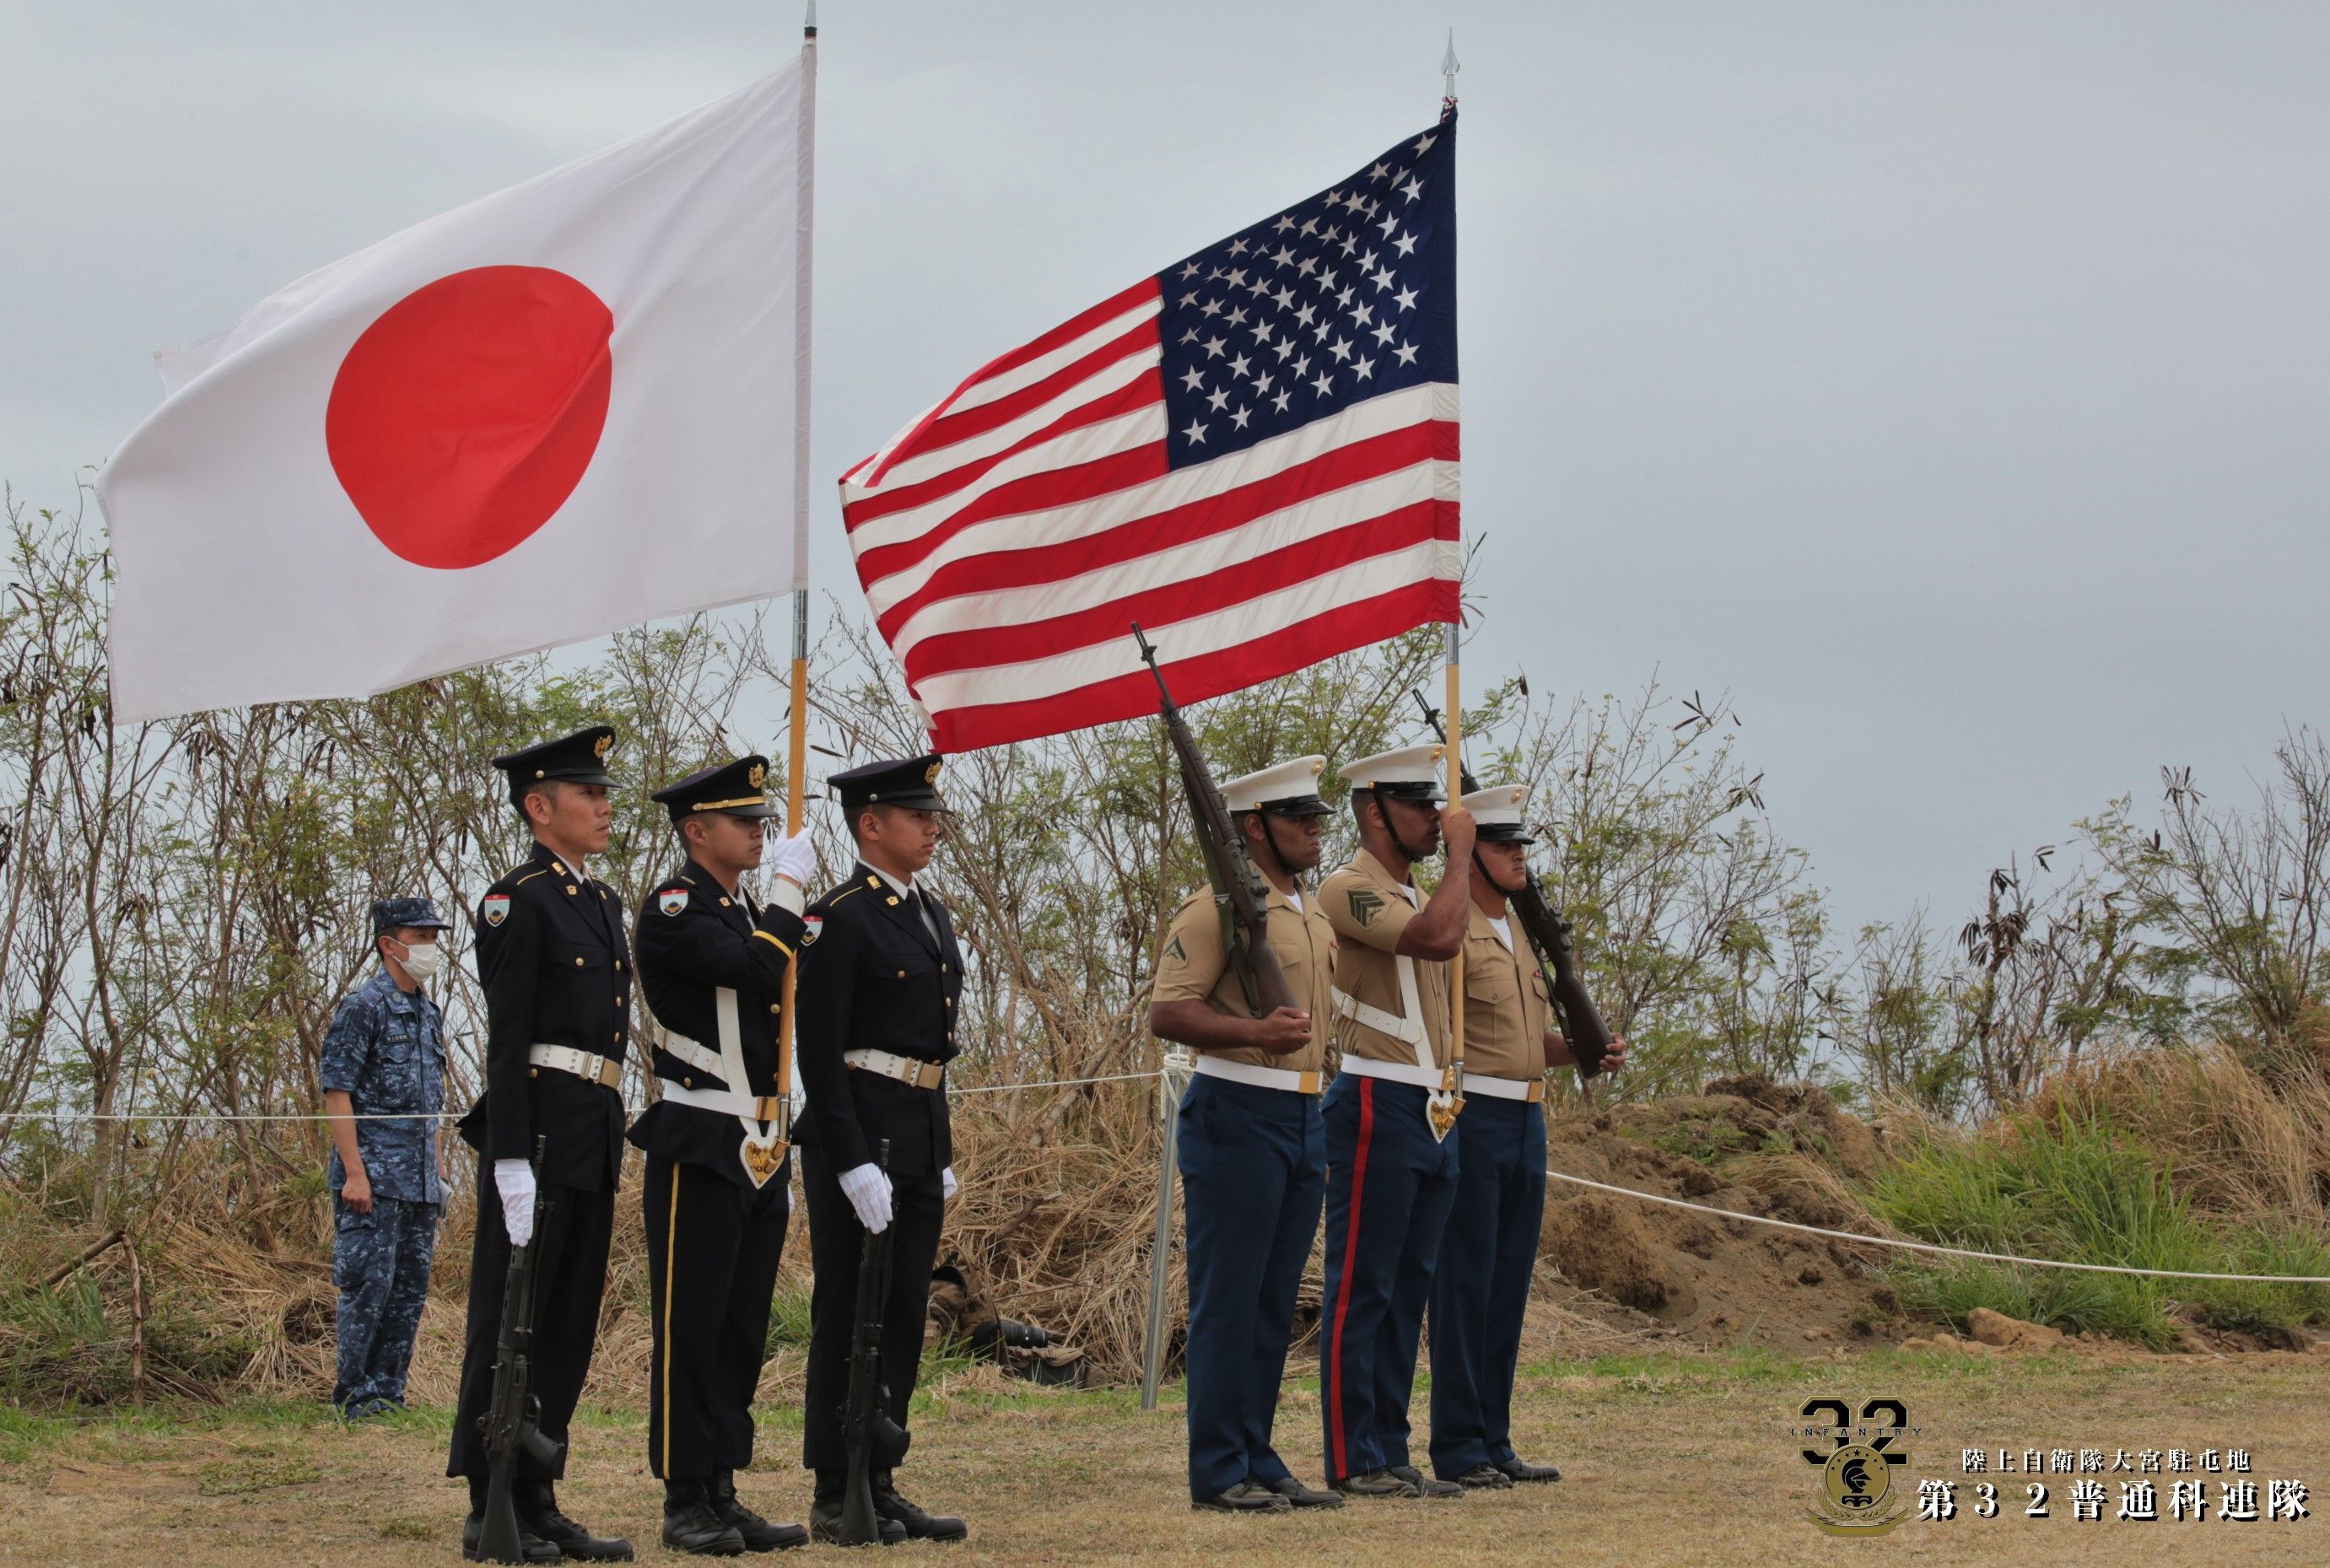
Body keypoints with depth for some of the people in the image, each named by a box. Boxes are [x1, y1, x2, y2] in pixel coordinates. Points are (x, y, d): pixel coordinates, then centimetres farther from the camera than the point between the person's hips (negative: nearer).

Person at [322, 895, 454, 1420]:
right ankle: (355, 1395, 0)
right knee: (368, 1284, -6)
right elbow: (336, 1094, -13)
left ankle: (388, 1392, 15)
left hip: (420, 1180, 8)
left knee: (410, 1289, 9)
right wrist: (354, 1173, -18)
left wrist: (439, 1169, 19)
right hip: (374, 1176, -8)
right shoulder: (363, 1007, -9)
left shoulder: (429, 1013, 15)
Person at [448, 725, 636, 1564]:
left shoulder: (602, 902, 18)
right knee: (509, 1320, -4)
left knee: (569, 1326, 10)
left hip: (596, 1137, 9)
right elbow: (506, 1039, -14)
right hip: (539, 1128, -9)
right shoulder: (517, 902, -9)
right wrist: (511, 1159, -20)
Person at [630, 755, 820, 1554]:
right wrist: (790, 883, -13)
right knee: (691, 1329, -5)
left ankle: (722, 1493, 13)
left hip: (761, 1150, 9)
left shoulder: (747, 909, 18)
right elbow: (758, 969, -25)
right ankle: (686, 1502, -1)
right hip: (699, 1150, -9)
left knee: (743, 1331, 9)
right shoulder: (674, 908, -10)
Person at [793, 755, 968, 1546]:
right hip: (858, 1132, -9)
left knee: (902, 1317, 10)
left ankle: (879, 1484, 16)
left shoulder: (930, 914, 15)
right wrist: (853, 1162, -21)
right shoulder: (840, 919, -11)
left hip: (921, 1134, 9)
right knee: (849, 1317, -3)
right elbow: (819, 1050, -16)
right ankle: (836, 1498, 1)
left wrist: (943, 1153, 18)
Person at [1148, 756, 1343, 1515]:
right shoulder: (1220, 906, -10)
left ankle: (1258, 1462, 15)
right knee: (1227, 1301, -5)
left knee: (1273, 1303, 10)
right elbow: (1166, 1012, -16)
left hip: (1301, 1120, 8)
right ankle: (1218, 1472, -1)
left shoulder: (1312, 912, 17)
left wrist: (1320, 1136, 21)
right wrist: (1254, 1033, -31)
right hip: (1236, 1116, -8)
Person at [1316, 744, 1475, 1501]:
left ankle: (1391, 1454, 14)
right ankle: (1354, 1461, -4)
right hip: (1378, 1108, -9)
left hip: (1434, 1113, 9)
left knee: (1408, 1289, 10)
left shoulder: (1414, 896, 20)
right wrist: (1459, 853, -14)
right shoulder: (1349, 891, -10)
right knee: (1361, 1290, -6)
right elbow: (1439, 938, -26)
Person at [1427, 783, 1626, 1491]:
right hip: (1472, 1118, -9)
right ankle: (1458, 1450, -2)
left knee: (1509, 1287, 10)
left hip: (1526, 1121, 9)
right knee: (1465, 1285, -5)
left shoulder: (1522, 935, 19)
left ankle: (1494, 1444, 14)